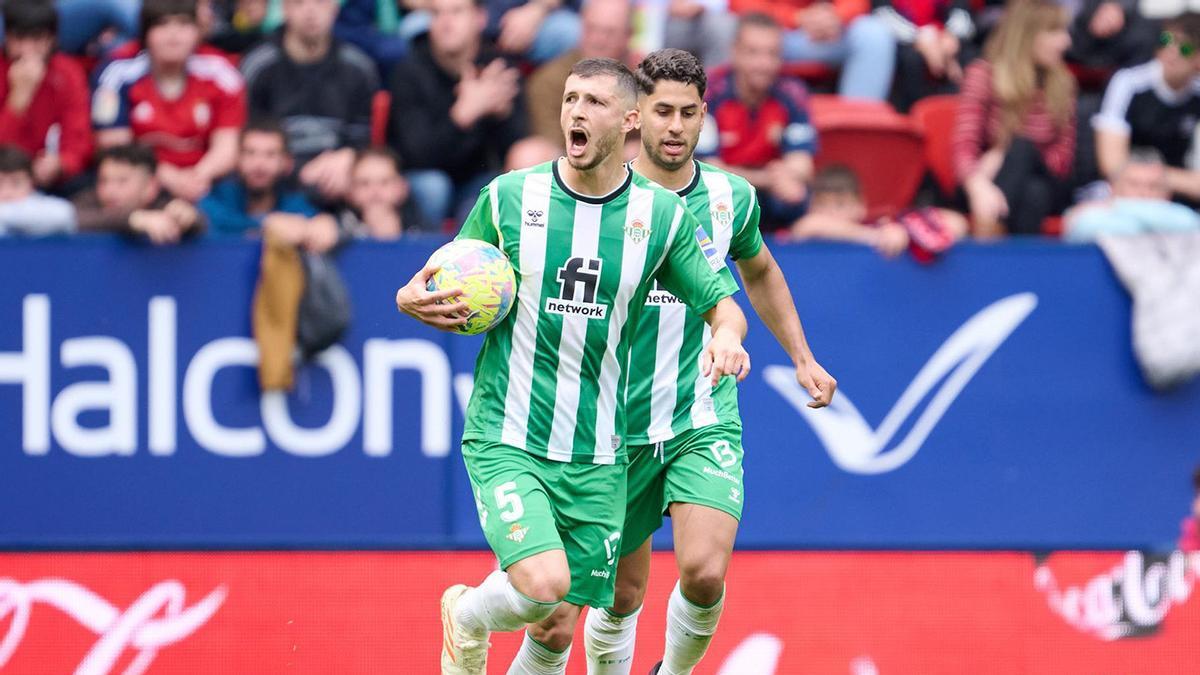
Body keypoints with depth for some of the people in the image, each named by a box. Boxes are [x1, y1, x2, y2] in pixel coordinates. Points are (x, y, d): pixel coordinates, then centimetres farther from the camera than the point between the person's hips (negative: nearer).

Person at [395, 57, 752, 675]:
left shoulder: (663, 215, 1)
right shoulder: (507, 198, -2)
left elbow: (721, 302, 9)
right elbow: (457, 304, 9)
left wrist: (726, 334, -14)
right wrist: (413, 299, -14)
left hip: (595, 457, 2)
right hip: (506, 442, -2)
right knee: (545, 583, -24)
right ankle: (465, 618, 10)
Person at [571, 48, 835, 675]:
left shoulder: (730, 198, 1)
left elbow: (760, 274, 23)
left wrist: (802, 358, 18)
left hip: (704, 422, 1)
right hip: (619, 427, -1)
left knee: (704, 572, -18)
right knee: (622, 593, 6)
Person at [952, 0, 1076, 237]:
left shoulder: (1062, 82, 3)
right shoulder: (983, 75, -5)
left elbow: (1063, 157, 1)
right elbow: (964, 145, -16)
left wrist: (1006, 160, -18)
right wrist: (979, 186, -39)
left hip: (1045, 185, 2)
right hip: (992, 184, -2)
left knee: (1023, 146, -32)